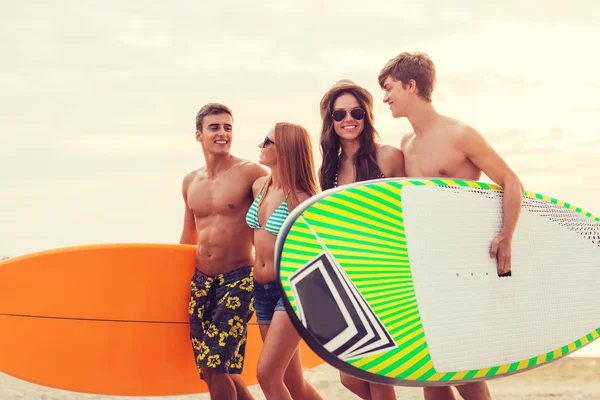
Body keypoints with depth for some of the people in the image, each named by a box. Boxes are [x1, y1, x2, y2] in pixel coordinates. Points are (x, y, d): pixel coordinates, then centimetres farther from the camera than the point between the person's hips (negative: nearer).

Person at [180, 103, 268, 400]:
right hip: (201, 281, 6)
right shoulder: (191, 181, 11)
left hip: (238, 281, -6)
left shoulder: (250, 173, -8)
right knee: (210, 368, 8)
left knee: (215, 367, -11)